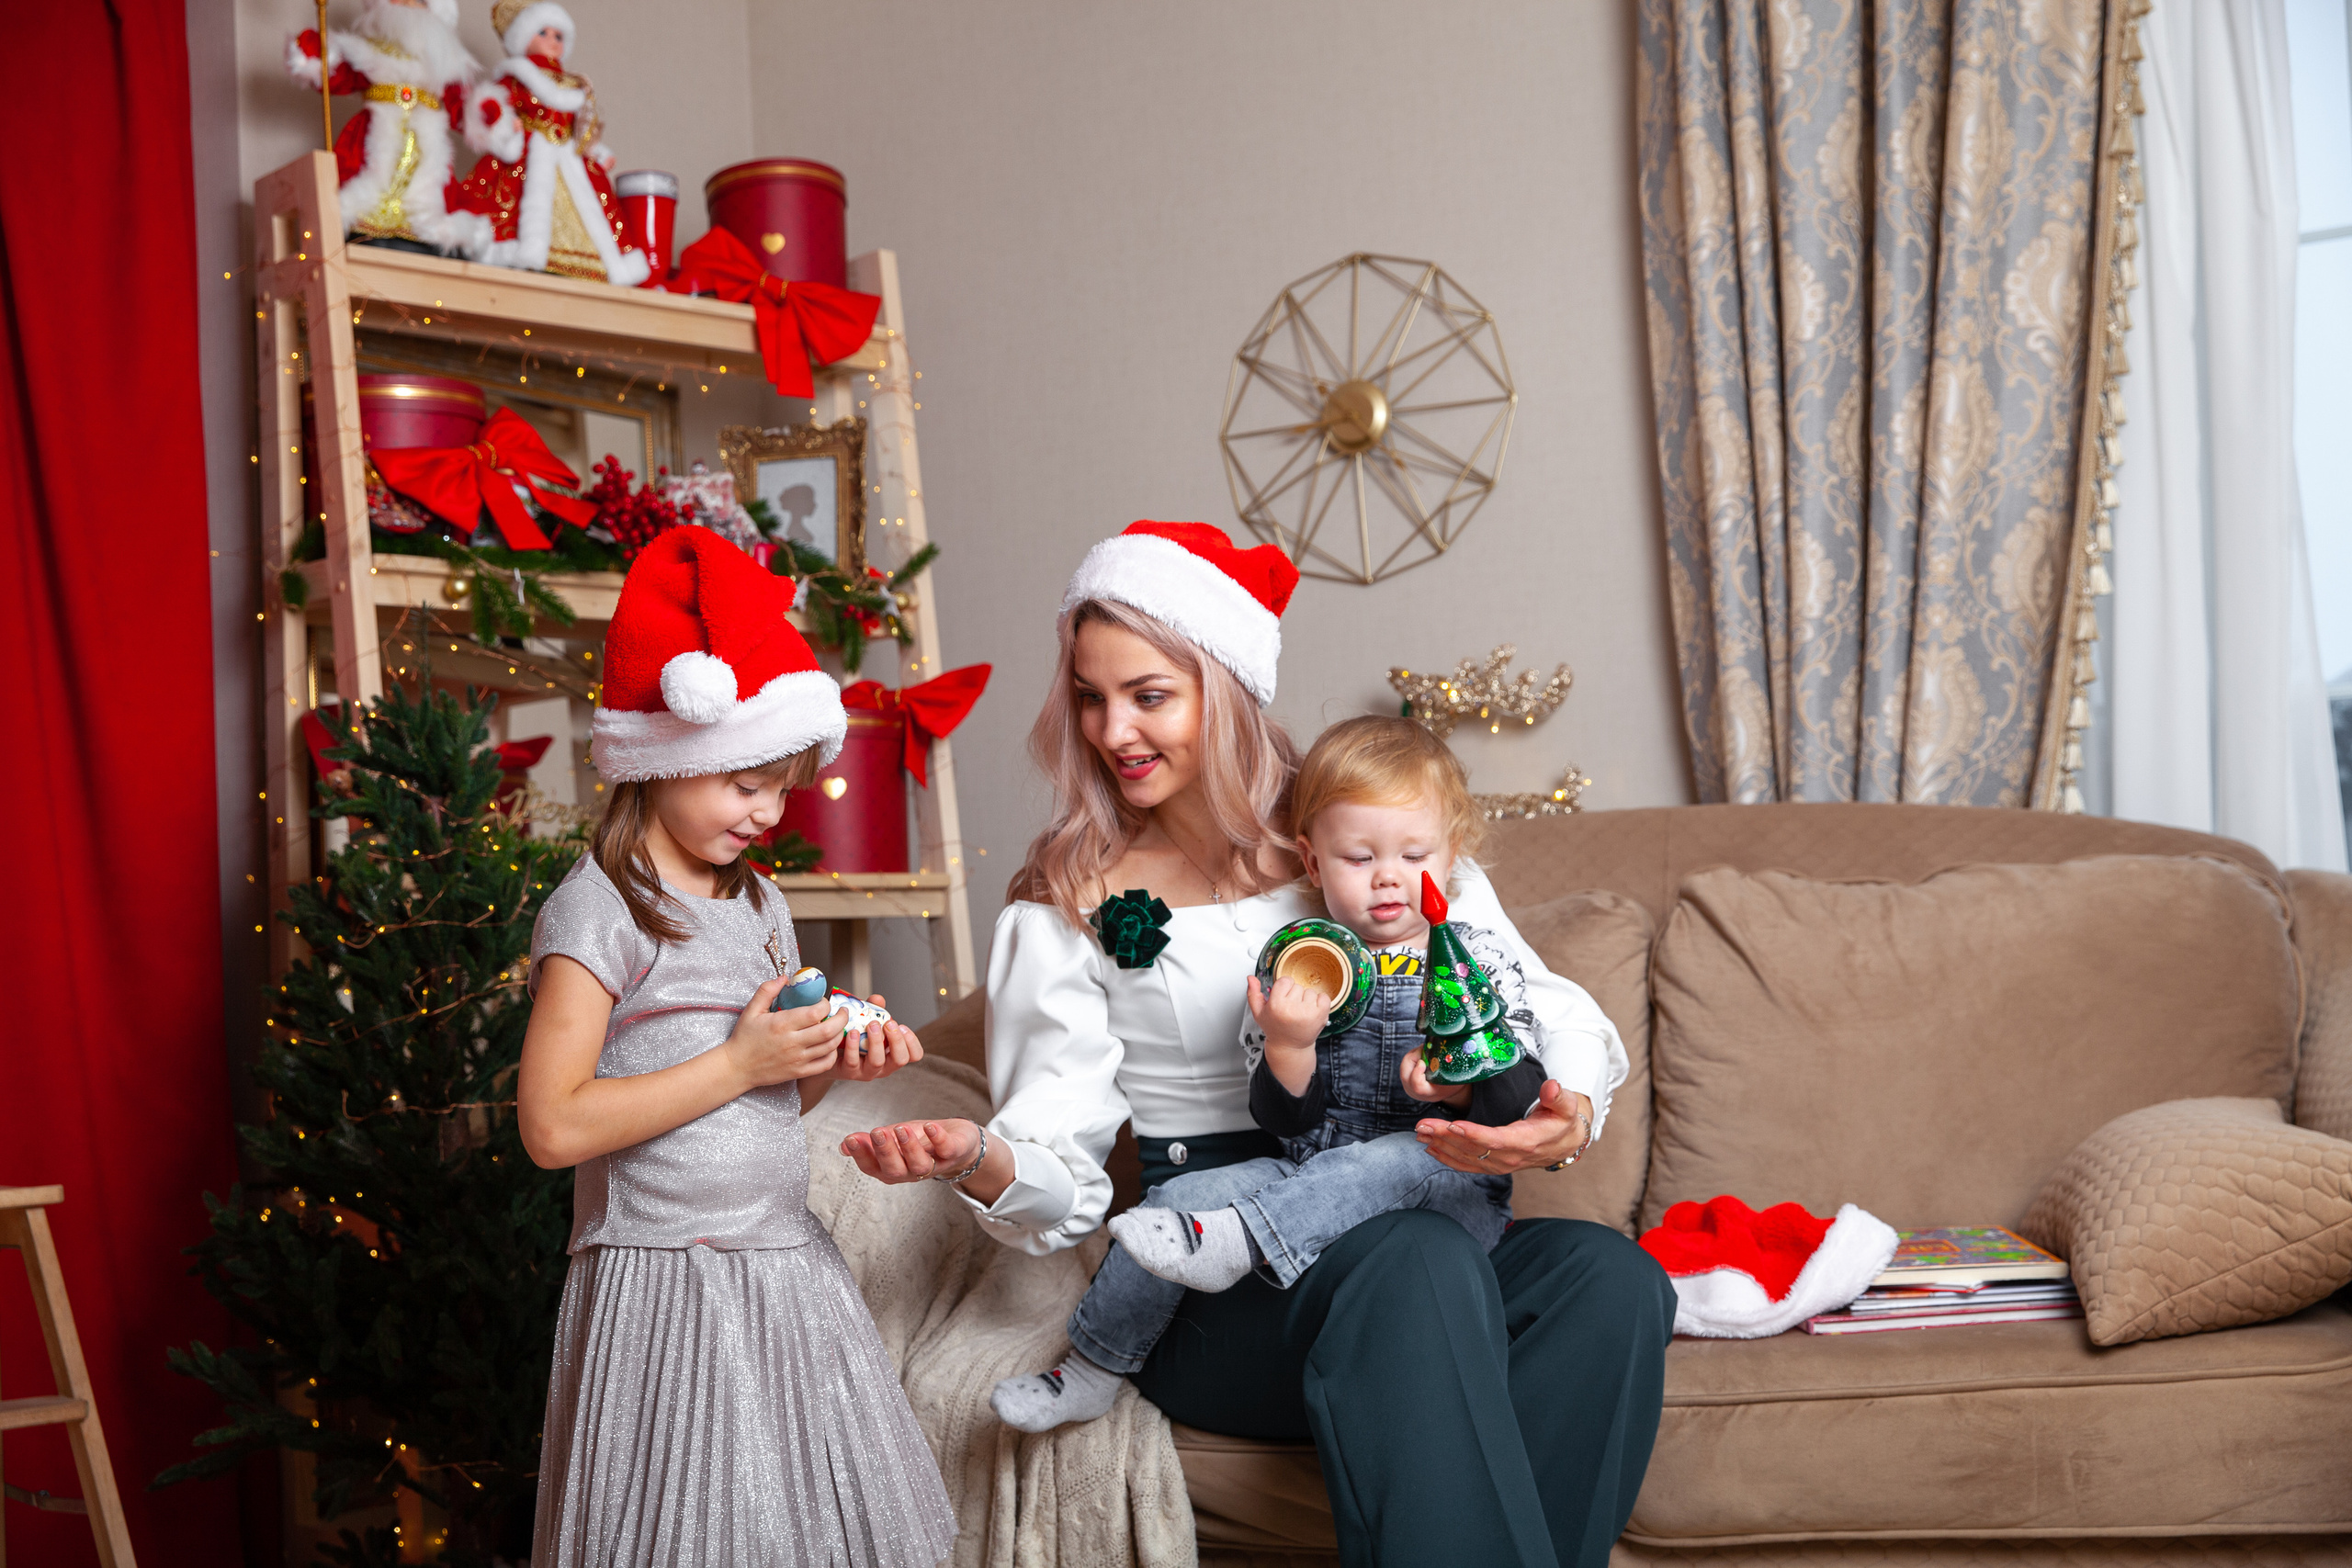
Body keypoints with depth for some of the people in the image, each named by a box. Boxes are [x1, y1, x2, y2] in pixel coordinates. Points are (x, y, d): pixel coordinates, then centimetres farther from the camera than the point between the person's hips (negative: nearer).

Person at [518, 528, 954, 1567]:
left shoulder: (760, 905, 13)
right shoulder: (597, 910, -10)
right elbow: (554, 1126, -19)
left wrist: (834, 1061, -1)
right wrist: (741, 1062, -18)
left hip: (784, 1264, 7)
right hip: (663, 1277, -7)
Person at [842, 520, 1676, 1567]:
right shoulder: (1067, 909, 7)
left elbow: (1547, 1008, 3)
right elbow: (1059, 1166, 0)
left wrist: (1568, 1114, -20)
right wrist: (978, 1161, -25)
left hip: (1407, 1218, 3)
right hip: (1212, 1276, -2)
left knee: (1609, 1277, -29)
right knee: (1418, 1265, -36)